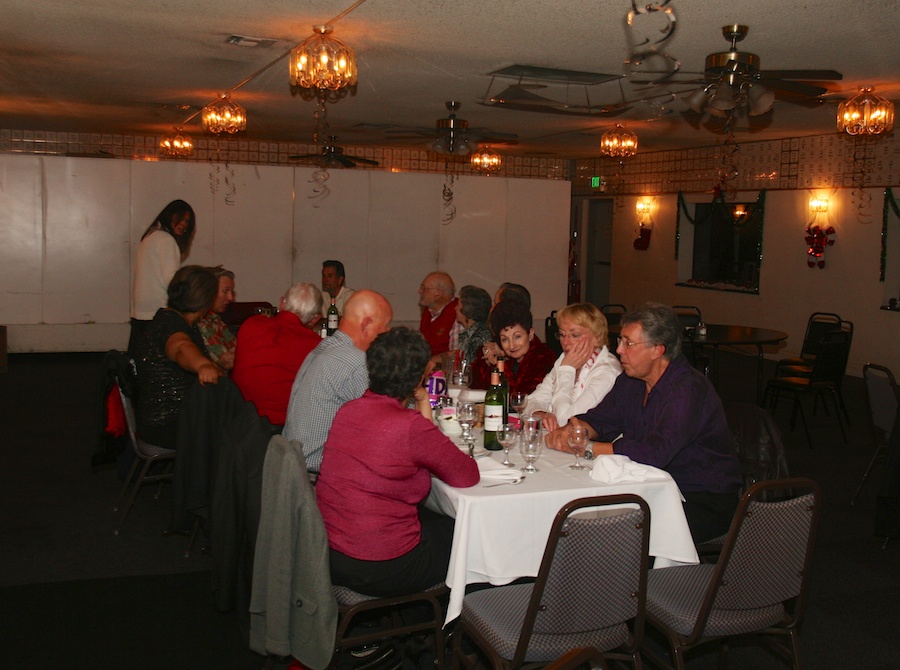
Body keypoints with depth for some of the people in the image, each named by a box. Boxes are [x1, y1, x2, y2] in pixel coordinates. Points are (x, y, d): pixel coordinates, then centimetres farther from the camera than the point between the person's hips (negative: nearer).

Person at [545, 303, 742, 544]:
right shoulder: (631, 380, 5)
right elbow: (599, 419, 8)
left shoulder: (689, 391, -23)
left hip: (705, 502, -8)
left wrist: (586, 447, -30)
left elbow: (655, 454, -34)